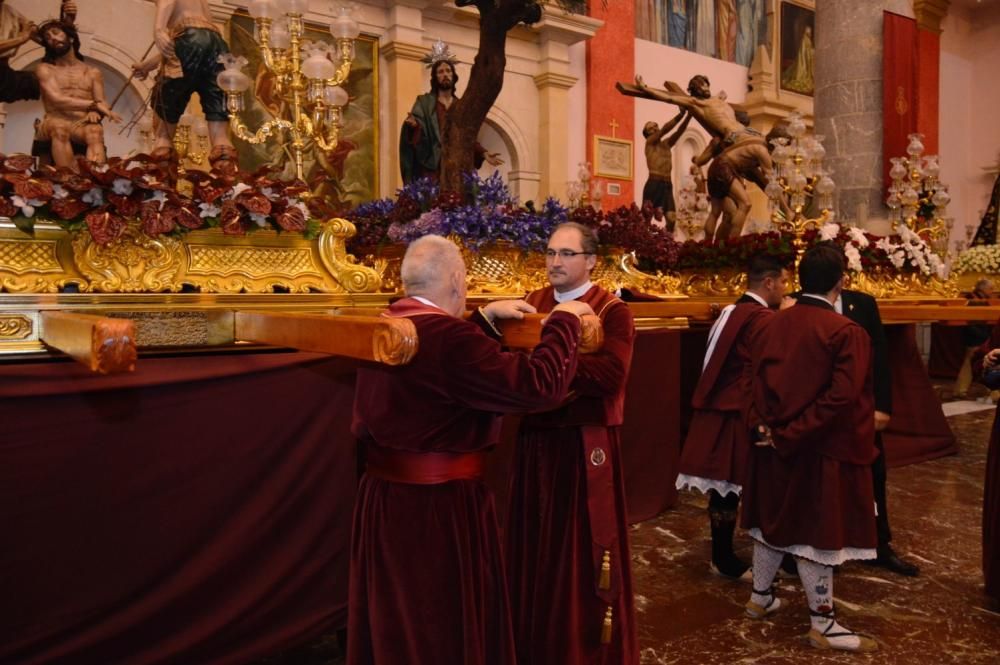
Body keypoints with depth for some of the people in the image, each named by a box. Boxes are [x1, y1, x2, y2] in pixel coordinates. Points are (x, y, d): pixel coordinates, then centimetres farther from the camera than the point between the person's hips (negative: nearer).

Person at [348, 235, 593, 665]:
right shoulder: (446, 336, -25)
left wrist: (486, 317, 18)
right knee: (445, 623, 12)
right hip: (440, 504, -9)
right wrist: (564, 320, -12)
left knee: (395, 617, 25)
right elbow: (541, 386, -27)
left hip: (383, 495, 9)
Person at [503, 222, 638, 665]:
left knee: (582, 548, 6)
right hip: (535, 440, 5)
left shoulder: (613, 312, -6)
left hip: (586, 445, -4)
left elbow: (609, 374, -22)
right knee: (534, 544, 13)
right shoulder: (532, 304, 10)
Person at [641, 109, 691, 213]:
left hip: (667, 184, 6)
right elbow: (665, 129, -10)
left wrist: (689, 115, -9)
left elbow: (679, 131, 7)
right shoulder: (649, 142, 3)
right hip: (653, 184, -6)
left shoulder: (666, 143, 20)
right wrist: (681, 113, -16)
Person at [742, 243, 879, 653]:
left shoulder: (774, 324, 1)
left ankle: (760, 597, 33)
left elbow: (756, 380, 2)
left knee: (775, 520, 19)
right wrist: (795, 434, -17)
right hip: (821, 449, -6)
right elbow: (841, 397, -22)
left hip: (773, 444, 6)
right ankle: (823, 624, 16)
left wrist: (765, 427, -2)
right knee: (816, 530, 3)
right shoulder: (847, 333, -16)